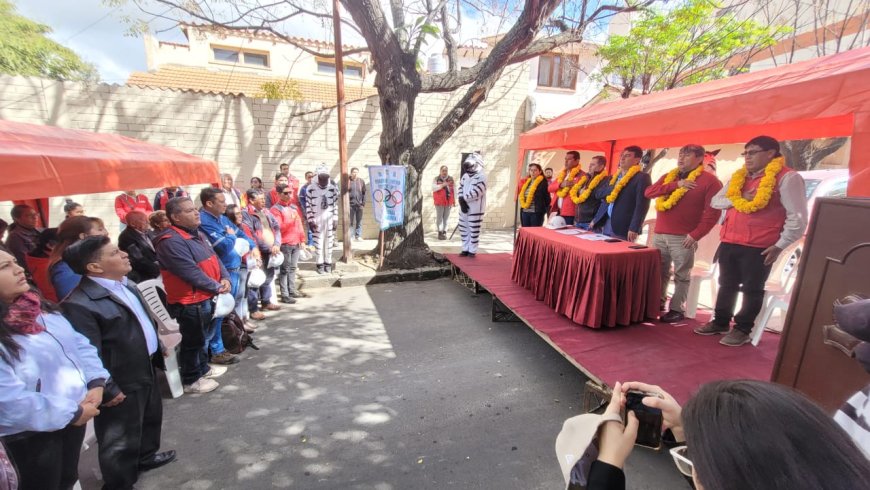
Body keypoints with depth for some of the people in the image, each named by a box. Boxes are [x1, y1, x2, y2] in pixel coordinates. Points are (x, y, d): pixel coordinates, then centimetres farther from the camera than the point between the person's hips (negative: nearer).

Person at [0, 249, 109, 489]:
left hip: (76, 413, 6)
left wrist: (96, 382, -9)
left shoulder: (38, 307, 0)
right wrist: (72, 413, -17)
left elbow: (78, 343, 5)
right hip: (34, 432, -6)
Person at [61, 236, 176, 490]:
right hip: (122, 384, -9)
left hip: (146, 369, 9)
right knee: (121, 439, 12)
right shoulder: (80, 304, -27)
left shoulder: (126, 285, 3)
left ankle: (146, 455, 53)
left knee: (151, 417, 29)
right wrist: (108, 390, -21)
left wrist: (158, 346, 18)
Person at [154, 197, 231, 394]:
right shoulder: (171, 242, -22)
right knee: (193, 341, 7)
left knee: (203, 337, 24)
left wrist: (225, 278, -7)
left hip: (205, 297, 9)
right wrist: (217, 287, -17)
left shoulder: (197, 234, 9)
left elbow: (214, 258, 10)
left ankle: (203, 368, 42)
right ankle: (191, 380, 24)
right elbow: (192, 273, -27)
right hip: (189, 301, -9)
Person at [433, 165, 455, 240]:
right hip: (439, 202, -2)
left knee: (446, 217, 4)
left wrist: (454, 200, 9)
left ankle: (444, 232, 10)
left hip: (448, 202, 2)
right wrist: (442, 185, -21)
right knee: (439, 217, -3)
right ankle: (440, 232, 1)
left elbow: (454, 190, 11)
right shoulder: (436, 179, 2)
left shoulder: (451, 179, 7)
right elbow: (433, 188, -11)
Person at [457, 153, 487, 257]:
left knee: (474, 230, -1)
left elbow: (475, 193, -20)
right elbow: (460, 189, 6)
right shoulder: (465, 176, 14)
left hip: (476, 209, -7)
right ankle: (465, 249, 22)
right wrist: (462, 202, -10)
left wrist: (463, 198, -12)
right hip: (464, 207, 7)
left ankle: (472, 250, 8)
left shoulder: (481, 177, -11)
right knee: (463, 229, 11)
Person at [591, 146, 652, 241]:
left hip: (623, 228, -7)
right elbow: (598, 193, 12)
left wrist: (634, 228, -21)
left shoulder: (642, 177, -5)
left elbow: (642, 205, -13)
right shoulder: (614, 177, 18)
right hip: (606, 224, 7)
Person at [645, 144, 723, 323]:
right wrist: (676, 185, -10)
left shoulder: (709, 180, -2)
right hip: (659, 235, 5)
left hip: (683, 238, -5)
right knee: (659, 272, 12)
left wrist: (696, 234, -14)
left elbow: (713, 212, -8)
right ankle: (658, 303, 24)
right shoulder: (668, 177, 15)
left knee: (681, 275, 2)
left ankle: (677, 309, 12)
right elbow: (648, 192, -1)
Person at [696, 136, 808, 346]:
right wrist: (740, 199, -6)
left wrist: (780, 245, -12)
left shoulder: (787, 178, -6)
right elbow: (716, 201, 12)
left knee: (752, 290, 5)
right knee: (727, 286, 15)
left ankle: (743, 329, 16)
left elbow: (798, 217, -9)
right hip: (729, 243, 6)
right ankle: (720, 322, 27)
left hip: (759, 248, -6)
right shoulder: (738, 177, 14)